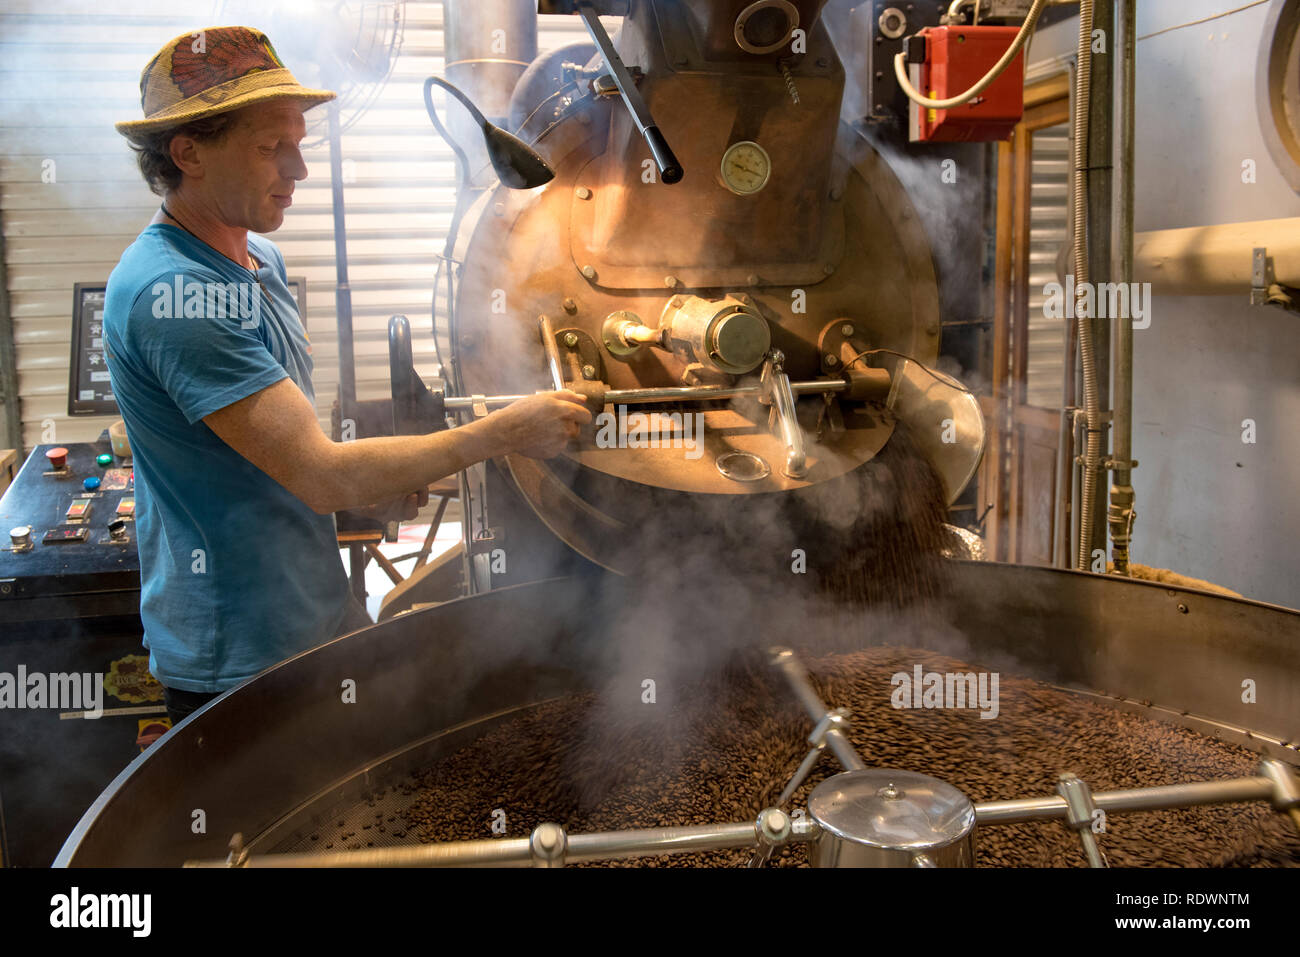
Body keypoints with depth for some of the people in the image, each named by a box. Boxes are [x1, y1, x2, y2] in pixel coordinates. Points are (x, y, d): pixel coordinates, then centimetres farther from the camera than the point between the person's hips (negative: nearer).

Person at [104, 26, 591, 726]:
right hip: (238, 662, -9)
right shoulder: (171, 293, -24)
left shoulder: (259, 257, 8)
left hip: (313, 618, 9)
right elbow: (320, 474, -28)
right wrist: (502, 432, -22)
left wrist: (368, 487, 0)